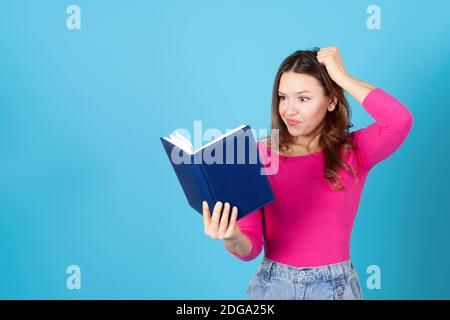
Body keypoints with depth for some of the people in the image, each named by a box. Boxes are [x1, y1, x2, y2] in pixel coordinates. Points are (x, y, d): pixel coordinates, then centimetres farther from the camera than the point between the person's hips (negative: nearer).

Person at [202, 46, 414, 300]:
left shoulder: (353, 152, -5)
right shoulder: (259, 155, -6)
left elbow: (401, 121, -26)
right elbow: (251, 248, -8)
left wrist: (341, 76, -17)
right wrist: (232, 239, -31)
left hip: (335, 287, 0)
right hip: (271, 286, 0)